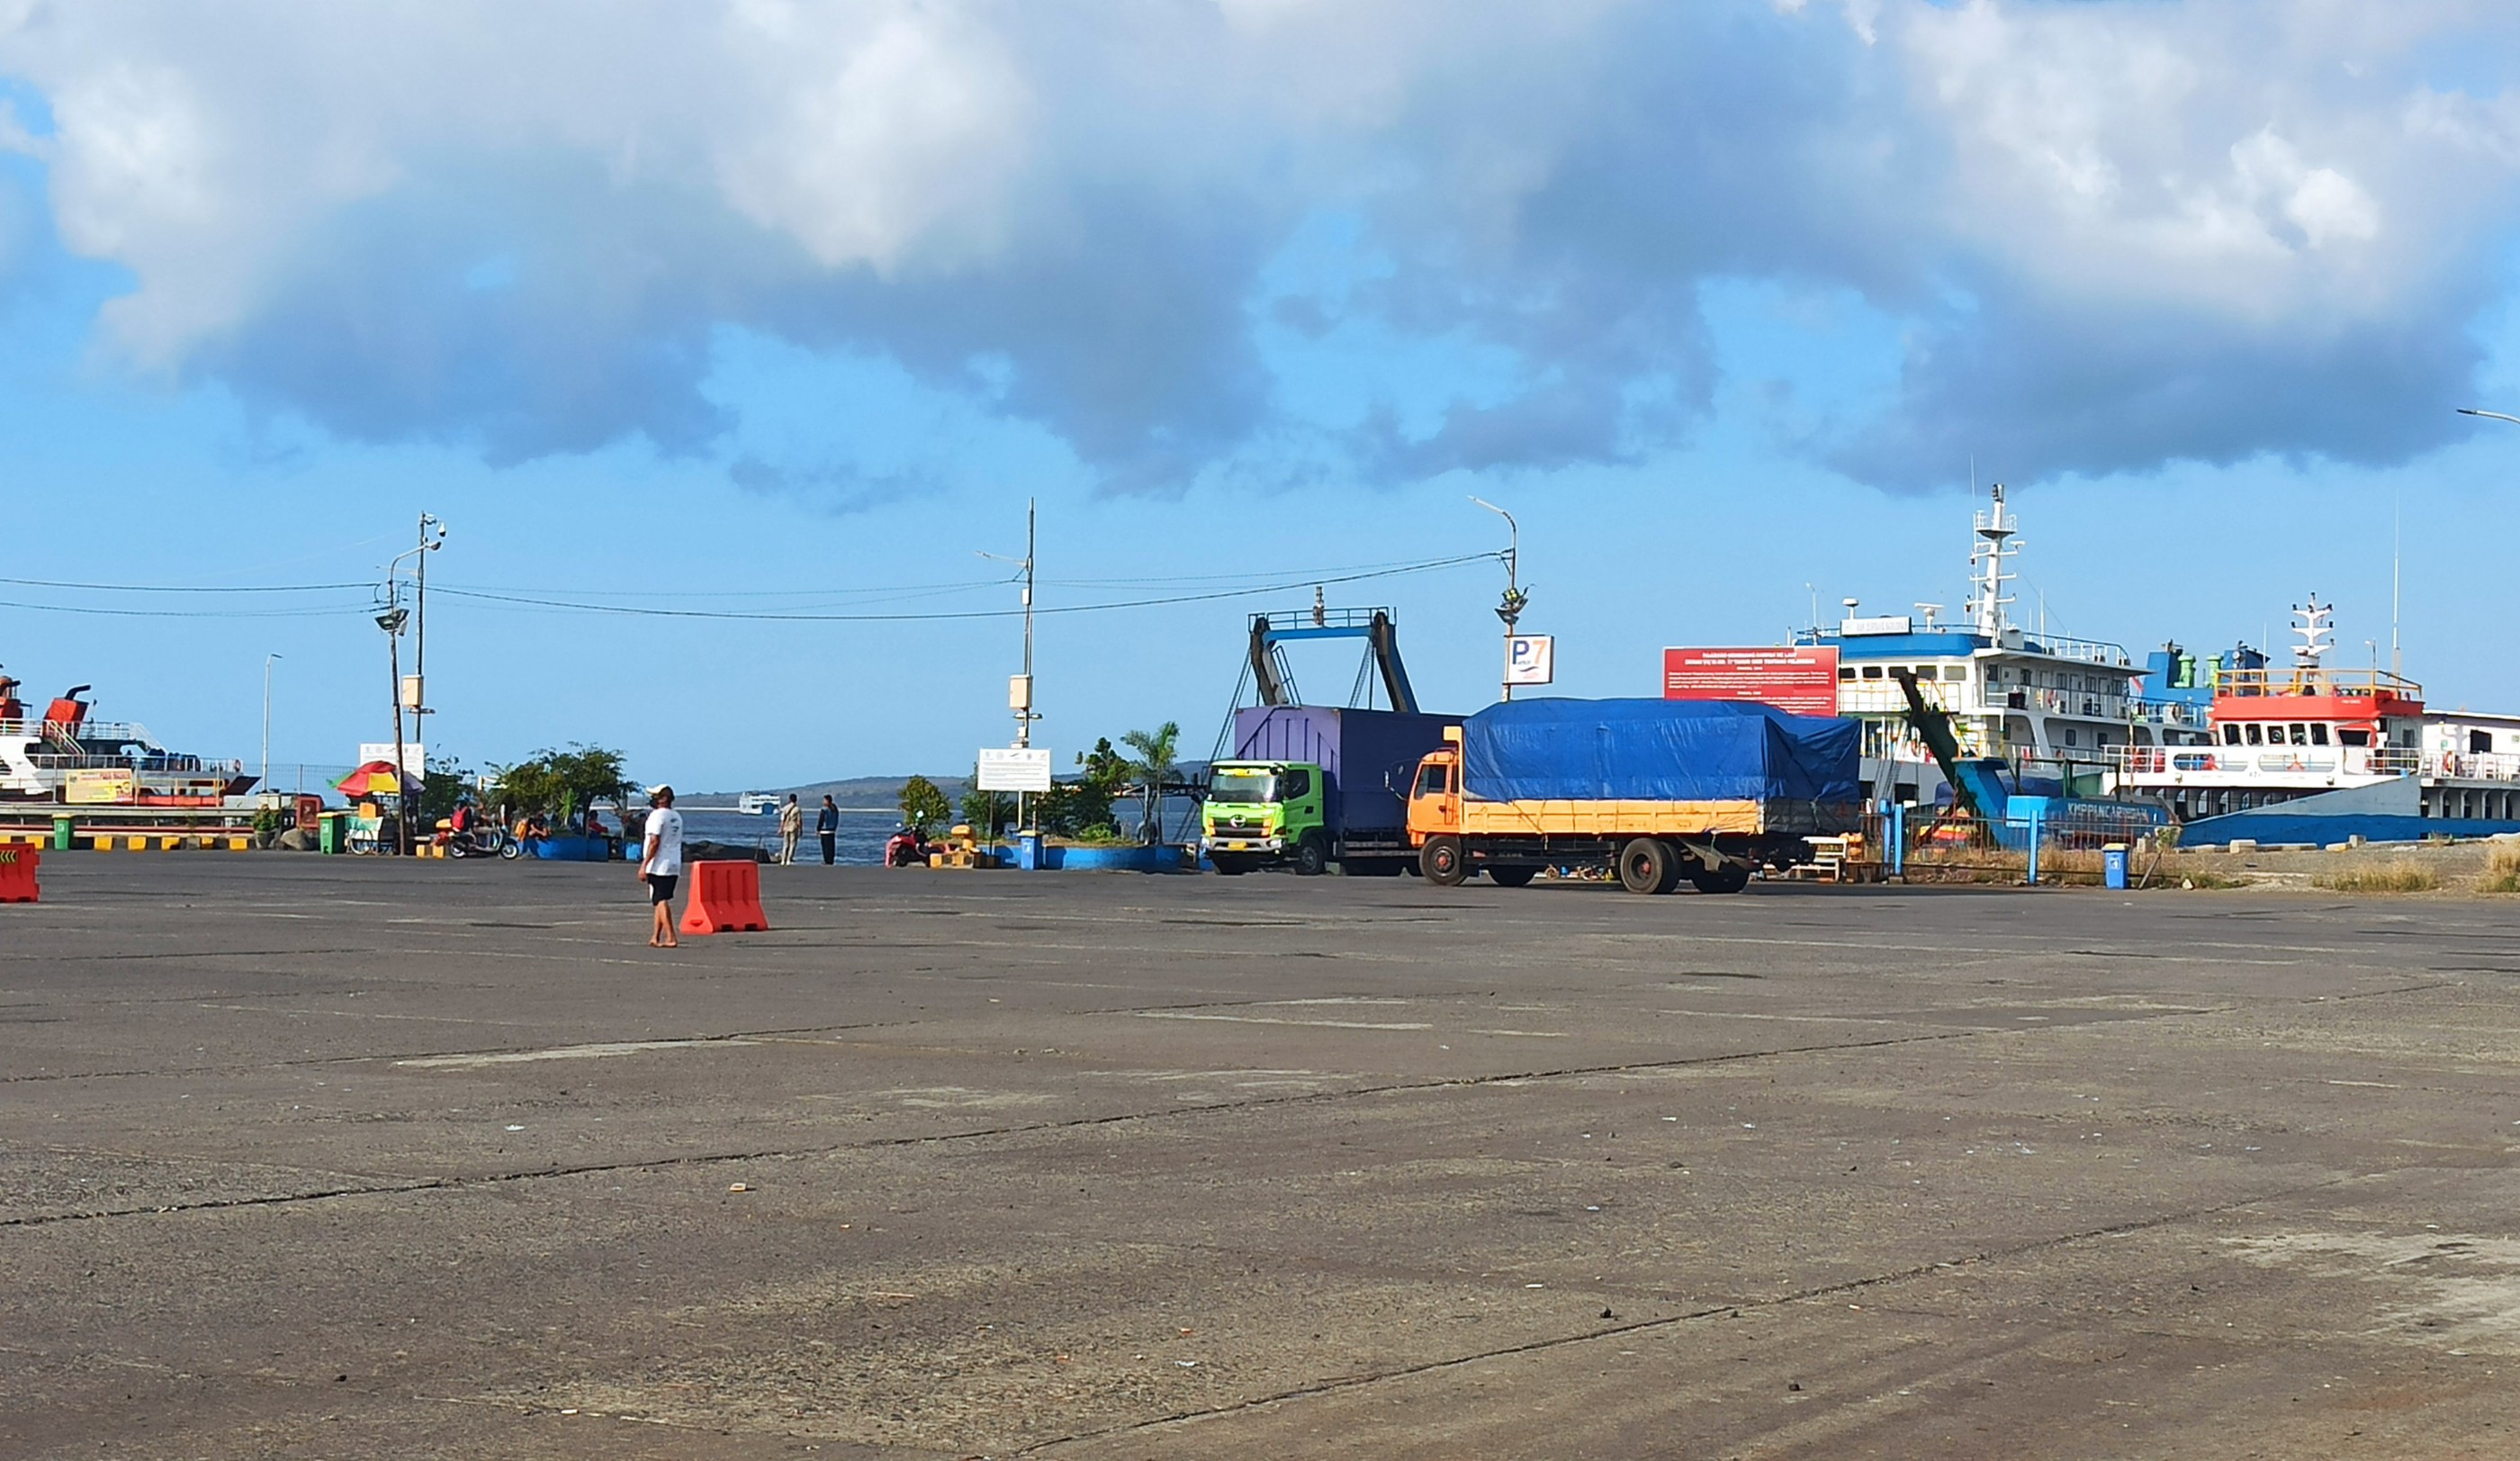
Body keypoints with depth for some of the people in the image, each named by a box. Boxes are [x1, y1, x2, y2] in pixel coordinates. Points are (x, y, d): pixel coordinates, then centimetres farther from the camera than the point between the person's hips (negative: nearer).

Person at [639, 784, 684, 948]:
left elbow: (654, 842, -18)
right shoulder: (677, 817, 15)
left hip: (659, 866, -8)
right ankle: (656, 937, 16)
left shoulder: (658, 815, -11)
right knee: (661, 900, 14)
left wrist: (644, 865, -16)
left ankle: (670, 937, -15)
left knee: (661, 901, -8)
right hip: (674, 866, 8)